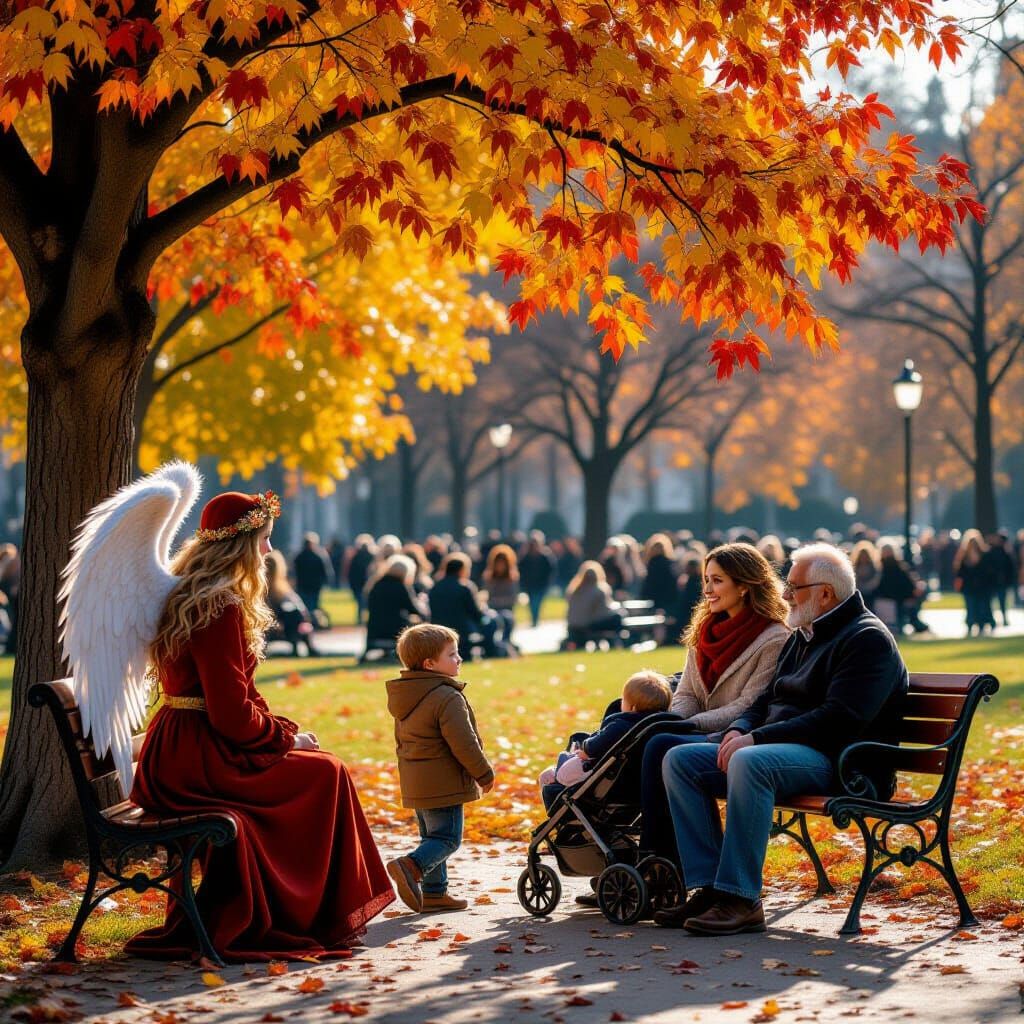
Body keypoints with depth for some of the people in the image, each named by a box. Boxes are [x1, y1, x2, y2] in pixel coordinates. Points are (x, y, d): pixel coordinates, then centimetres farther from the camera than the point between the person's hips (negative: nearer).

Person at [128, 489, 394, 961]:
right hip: (194, 761, -10)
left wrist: (285, 729, 10)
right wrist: (288, 737, -4)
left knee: (313, 763, 14)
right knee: (325, 773, -1)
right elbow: (233, 714, -21)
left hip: (176, 754, 10)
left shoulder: (189, 598, 15)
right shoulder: (220, 608, -17)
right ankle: (325, 917, 9)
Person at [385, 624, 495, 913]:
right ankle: (411, 866, -23)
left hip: (415, 784, 9)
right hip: (443, 782, -9)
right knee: (448, 838, -4)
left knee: (432, 837, 16)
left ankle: (433, 893, 18)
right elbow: (463, 744, -19)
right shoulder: (447, 698, -18)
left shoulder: (404, 699, 11)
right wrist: (484, 773, -7)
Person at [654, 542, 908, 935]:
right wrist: (739, 730, 1)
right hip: (779, 751, 10)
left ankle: (741, 900, -35)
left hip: (840, 764, -10)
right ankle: (709, 887, -13)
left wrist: (757, 739, -22)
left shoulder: (868, 639, -8)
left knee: (750, 763, -37)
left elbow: (839, 720, -20)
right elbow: (768, 700, 25)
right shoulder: (802, 637, 23)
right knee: (680, 760, -4)